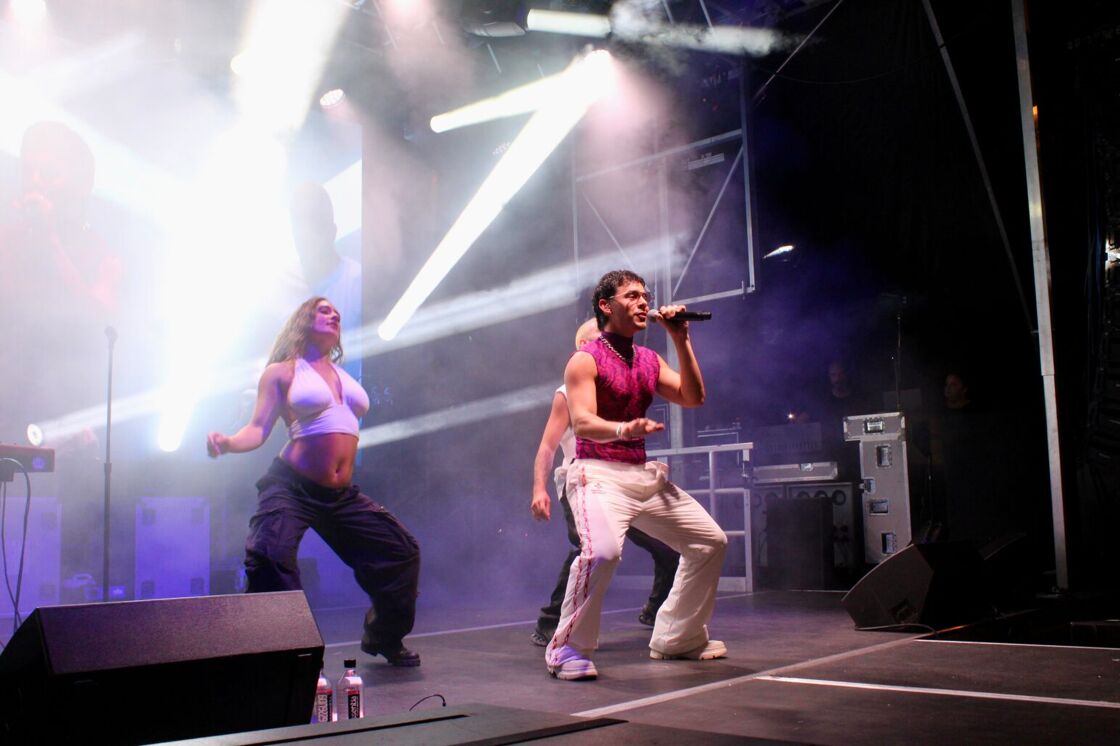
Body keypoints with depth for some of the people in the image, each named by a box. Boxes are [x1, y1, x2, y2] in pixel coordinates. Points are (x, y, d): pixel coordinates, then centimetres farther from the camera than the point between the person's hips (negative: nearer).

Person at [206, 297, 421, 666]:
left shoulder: (342, 373, 19)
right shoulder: (281, 372, 3)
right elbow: (258, 429, -5)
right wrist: (227, 443, -23)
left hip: (342, 496, 6)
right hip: (293, 486, -6)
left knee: (402, 550, 8)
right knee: (268, 556, -30)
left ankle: (384, 638, 27)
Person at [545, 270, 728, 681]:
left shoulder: (650, 360, 14)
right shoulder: (585, 360, -7)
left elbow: (693, 398, 6)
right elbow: (582, 423, -20)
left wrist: (681, 340, 0)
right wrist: (623, 429, -40)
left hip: (645, 474, 8)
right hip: (598, 474, -8)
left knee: (710, 541, 11)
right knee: (603, 550, -34)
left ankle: (676, 637, 23)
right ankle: (568, 648, -16)